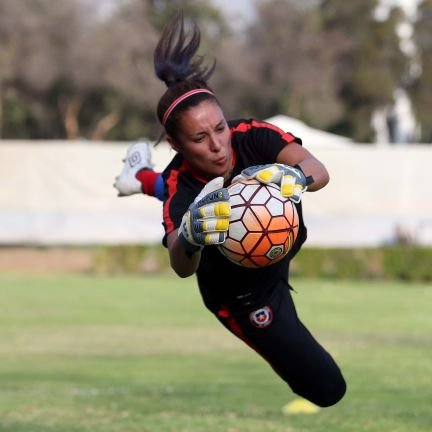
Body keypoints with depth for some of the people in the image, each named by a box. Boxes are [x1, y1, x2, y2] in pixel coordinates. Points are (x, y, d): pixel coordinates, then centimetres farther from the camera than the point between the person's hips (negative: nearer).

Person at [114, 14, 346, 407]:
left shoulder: (251, 136, -33)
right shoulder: (181, 188, -38)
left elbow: (319, 172, -47)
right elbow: (181, 267, -55)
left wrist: (293, 176, -70)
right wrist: (191, 235, -77)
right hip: (245, 295, -5)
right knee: (327, 388, -7)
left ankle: (144, 179, 60)